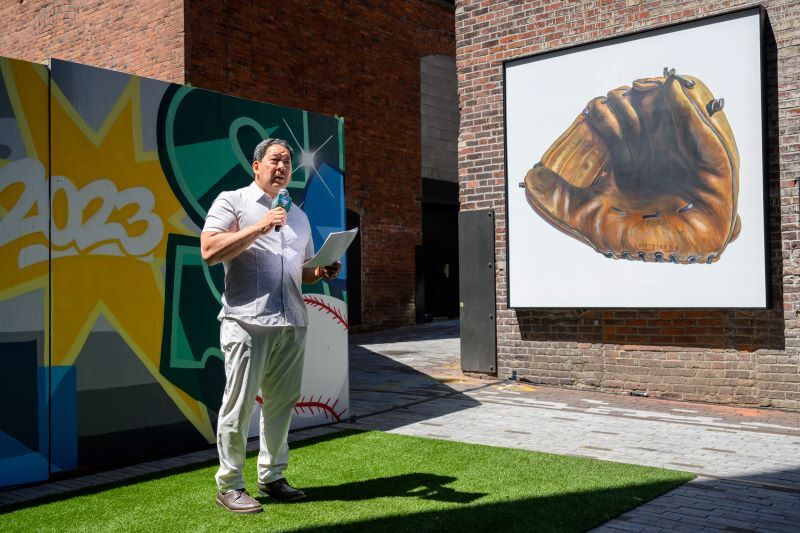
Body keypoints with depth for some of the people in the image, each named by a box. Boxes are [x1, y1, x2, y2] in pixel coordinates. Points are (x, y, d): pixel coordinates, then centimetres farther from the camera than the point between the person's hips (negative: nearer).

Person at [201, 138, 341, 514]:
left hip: (292, 324, 6)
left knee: (281, 403, 9)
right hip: (248, 320, -6)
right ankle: (229, 485, 8)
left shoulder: (297, 215, 23)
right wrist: (259, 227, -12)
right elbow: (209, 251, -9)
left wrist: (322, 273, 5)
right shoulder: (232, 202, 4)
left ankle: (271, 477, 21)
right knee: (239, 405, -3)